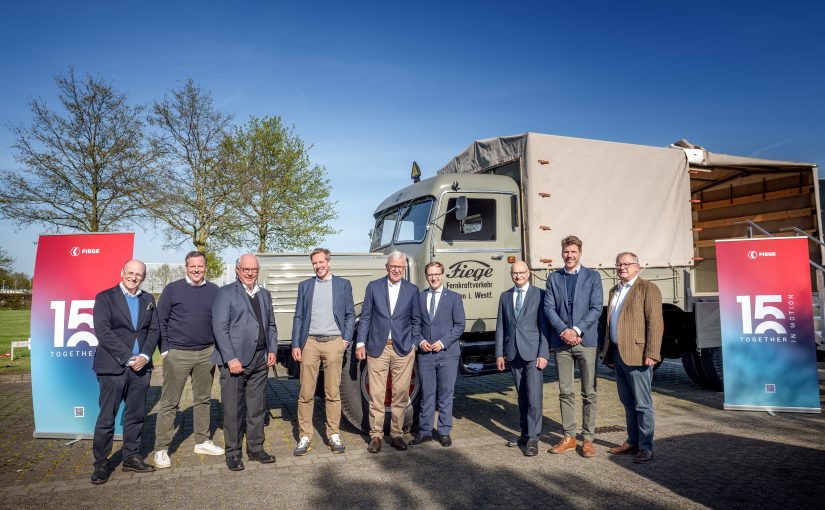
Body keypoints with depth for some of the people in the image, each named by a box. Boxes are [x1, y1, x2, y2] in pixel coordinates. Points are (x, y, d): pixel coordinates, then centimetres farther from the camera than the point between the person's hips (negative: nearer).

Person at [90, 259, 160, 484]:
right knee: (106, 417, 2)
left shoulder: (148, 299, 12)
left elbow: (154, 330, 8)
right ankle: (101, 464, 14)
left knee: (136, 415, 11)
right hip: (113, 367, -4)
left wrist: (144, 356, -8)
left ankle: (131, 457, 23)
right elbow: (103, 331, -11)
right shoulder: (105, 297, -2)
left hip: (141, 366, 4)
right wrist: (128, 358, -15)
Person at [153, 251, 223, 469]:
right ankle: (161, 449, 11)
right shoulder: (172, 289, -3)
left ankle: (202, 441, 26)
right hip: (177, 353, -3)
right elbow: (161, 320, -1)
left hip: (206, 353, 4)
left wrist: (218, 347, 6)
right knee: (169, 402, 1)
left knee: (203, 399, 13)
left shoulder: (214, 291, 6)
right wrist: (165, 349, -6)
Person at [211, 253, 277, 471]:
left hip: (260, 359, 6)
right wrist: (231, 358, -16)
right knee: (233, 409, 3)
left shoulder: (265, 294, 16)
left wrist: (272, 350, 6)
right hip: (234, 359, -5)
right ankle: (233, 452, 16)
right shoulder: (226, 293, -3)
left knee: (257, 407, 12)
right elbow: (220, 327, -10)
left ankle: (255, 448, 24)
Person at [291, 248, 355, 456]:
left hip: (334, 343, -1)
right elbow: (298, 317, 10)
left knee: (333, 393, 4)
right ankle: (304, 437, 11)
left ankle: (333, 435, 15)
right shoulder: (305, 285, 12)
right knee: (306, 394, 2)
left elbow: (350, 315, 9)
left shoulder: (343, 284, 9)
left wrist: (346, 339, -2)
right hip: (310, 343, 1)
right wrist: (295, 345, 3)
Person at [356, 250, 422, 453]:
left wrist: (413, 344, 4)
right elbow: (365, 317, 5)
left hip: (403, 349, 1)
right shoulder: (373, 286, 5)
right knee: (376, 394, 2)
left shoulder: (412, 290, 7)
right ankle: (376, 435, 14)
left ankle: (397, 434, 19)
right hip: (377, 347, -1)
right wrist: (361, 343, 0)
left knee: (401, 394, 5)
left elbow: (416, 320, 11)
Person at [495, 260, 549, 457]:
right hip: (513, 353, 4)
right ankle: (525, 433, 22)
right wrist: (499, 353, 6)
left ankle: (533, 438, 3)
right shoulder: (505, 296, 11)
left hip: (533, 352, -4)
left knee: (533, 396, -6)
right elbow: (500, 326, 10)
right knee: (522, 396, 12)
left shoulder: (539, 294, -1)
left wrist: (543, 353, -11)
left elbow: (544, 326, -5)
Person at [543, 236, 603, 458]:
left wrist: (576, 330, -14)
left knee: (589, 393, 4)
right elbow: (548, 308, 2)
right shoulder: (553, 277, 9)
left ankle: (588, 439, 14)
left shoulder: (592, 276, 4)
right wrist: (564, 331, -12)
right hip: (561, 341, 2)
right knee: (565, 392, 8)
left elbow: (596, 308, -4)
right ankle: (569, 437, 18)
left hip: (586, 341, -2)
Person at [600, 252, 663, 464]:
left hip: (637, 354, -7)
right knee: (628, 403, 15)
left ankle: (646, 448, 8)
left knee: (642, 404, 0)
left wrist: (651, 354, -18)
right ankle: (632, 442, 24)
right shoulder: (614, 291, 18)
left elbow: (654, 323, -12)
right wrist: (608, 351, 16)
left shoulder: (648, 289, -5)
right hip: (618, 354, 8)